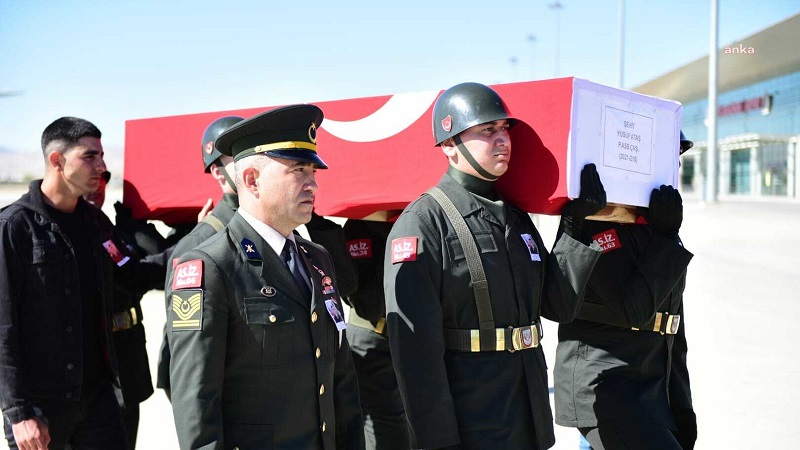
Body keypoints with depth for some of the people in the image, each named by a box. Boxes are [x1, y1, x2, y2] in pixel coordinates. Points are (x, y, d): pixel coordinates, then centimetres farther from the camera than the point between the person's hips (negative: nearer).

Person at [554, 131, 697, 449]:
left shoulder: (653, 221, 15)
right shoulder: (596, 220, -11)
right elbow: (633, 310, -20)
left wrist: (681, 404, 18)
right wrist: (666, 239, -15)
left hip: (655, 389, 8)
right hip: (603, 386, -8)